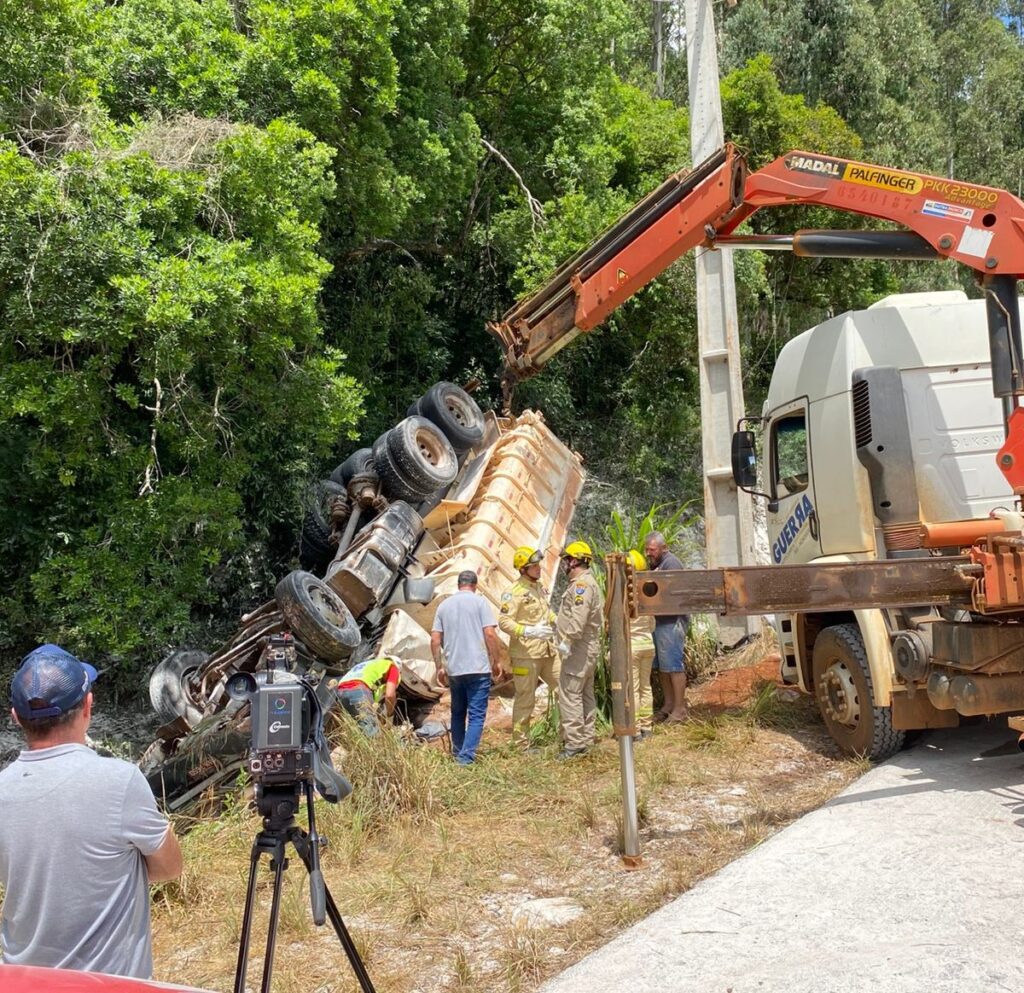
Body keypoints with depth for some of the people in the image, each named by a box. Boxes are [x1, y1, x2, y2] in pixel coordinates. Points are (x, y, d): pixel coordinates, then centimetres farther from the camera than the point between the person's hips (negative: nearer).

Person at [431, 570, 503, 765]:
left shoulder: (444, 605, 9)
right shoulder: (480, 602, -3)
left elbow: (435, 640, 6)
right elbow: (490, 634, -10)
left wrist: (439, 667, 14)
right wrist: (495, 662, 0)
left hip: (453, 669, 4)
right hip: (478, 668, -4)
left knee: (458, 713, 18)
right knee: (476, 714, -1)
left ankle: (457, 753, 27)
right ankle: (466, 757, -9)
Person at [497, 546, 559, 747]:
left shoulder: (540, 587, 15)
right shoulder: (514, 591, -12)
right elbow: (504, 621, -19)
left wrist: (556, 621, 14)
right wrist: (528, 631, -28)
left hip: (548, 650, 8)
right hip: (526, 653, -8)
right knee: (525, 698, 1)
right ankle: (520, 742, 12)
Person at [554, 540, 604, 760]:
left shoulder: (582, 584, -17)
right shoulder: (587, 582, 17)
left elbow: (578, 618, -27)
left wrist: (567, 640, -25)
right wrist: (559, 626, 17)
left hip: (579, 648, -11)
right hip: (588, 647, 11)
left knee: (569, 693, -9)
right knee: (586, 693, 14)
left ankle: (575, 742, -8)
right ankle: (586, 739, 20)